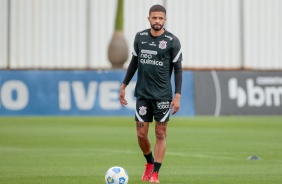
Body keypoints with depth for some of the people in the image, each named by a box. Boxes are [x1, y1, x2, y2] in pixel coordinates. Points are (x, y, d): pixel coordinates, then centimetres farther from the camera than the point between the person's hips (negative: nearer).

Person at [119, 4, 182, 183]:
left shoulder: (172, 41, -6)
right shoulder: (140, 37, 4)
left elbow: (178, 69, -4)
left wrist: (177, 96, -10)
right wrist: (124, 86, 14)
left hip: (163, 95, -3)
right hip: (142, 94, 3)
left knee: (161, 134, 0)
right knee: (141, 134, 3)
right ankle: (150, 162, 29)